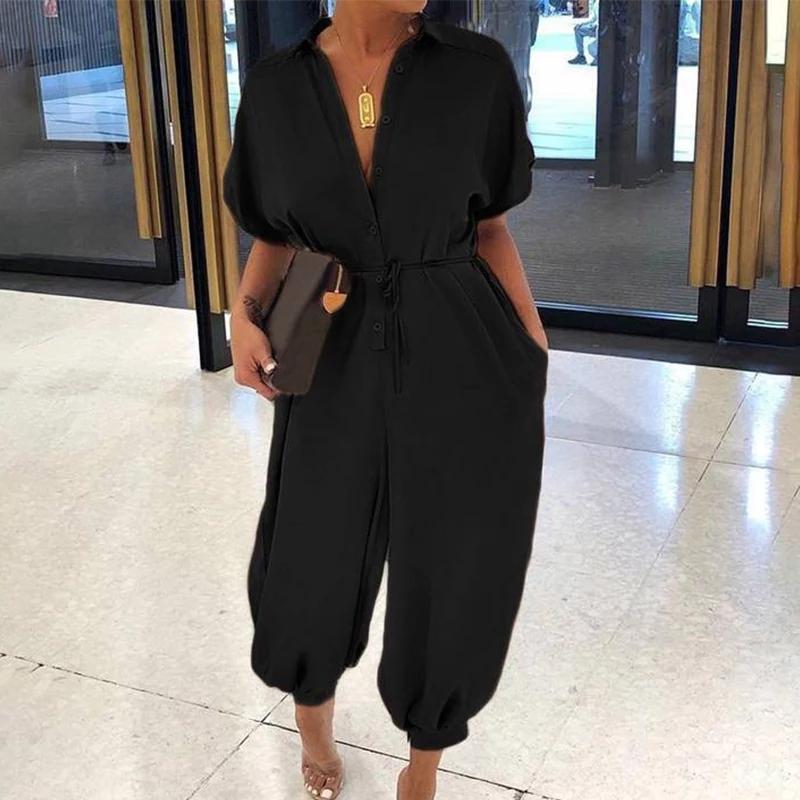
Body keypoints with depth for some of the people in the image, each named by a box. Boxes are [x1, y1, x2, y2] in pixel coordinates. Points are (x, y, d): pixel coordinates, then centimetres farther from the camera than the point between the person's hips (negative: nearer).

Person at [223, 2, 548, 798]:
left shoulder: (477, 70, -6)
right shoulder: (277, 86, -2)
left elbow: (490, 228, 3)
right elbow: (276, 235, 9)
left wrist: (537, 348, 1)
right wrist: (244, 313, -9)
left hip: (463, 369, -1)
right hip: (335, 368, 1)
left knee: (451, 578, 11)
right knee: (311, 570, 14)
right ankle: (313, 724, 50)